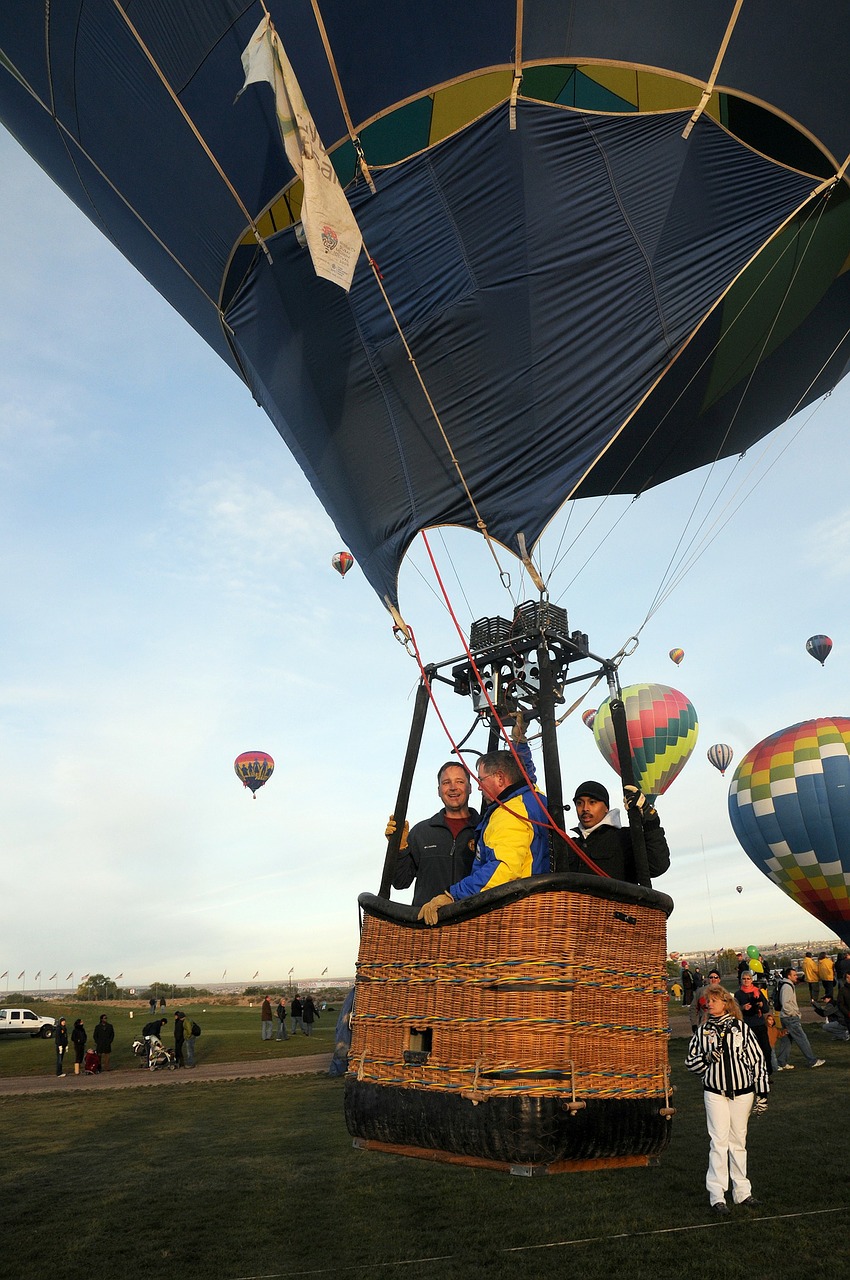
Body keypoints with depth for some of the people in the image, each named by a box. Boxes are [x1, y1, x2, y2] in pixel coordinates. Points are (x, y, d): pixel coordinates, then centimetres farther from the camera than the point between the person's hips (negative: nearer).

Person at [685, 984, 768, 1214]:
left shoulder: (741, 1028, -1)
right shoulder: (702, 1031, 2)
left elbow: (757, 1059, 2)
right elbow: (690, 1061, 6)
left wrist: (762, 1092, 1)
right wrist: (706, 1058, -14)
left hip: (742, 1092, 0)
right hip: (715, 1093, 0)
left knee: (739, 1141, 11)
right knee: (718, 1141, -4)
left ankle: (742, 1191, 22)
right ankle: (716, 1196, 0)